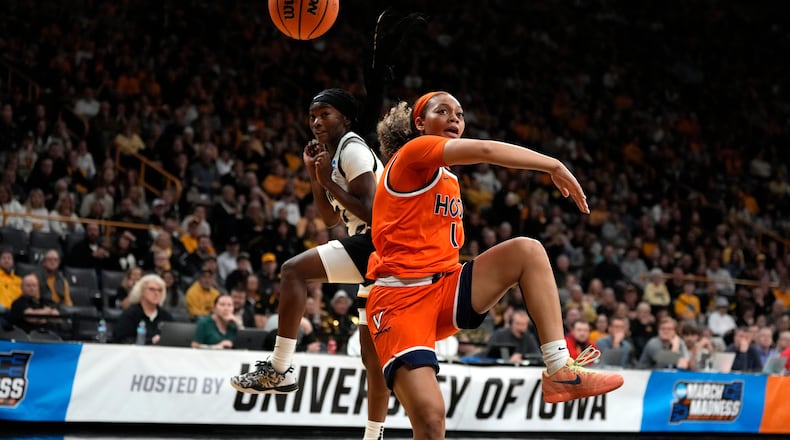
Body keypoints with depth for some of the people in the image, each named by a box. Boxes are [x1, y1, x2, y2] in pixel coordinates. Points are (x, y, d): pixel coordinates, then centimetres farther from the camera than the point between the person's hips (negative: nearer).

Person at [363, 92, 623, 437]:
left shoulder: (448, 178, 21)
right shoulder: (413, 152, -5)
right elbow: (485, 150, -19)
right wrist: (555, 166, -14)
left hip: (444, 288, 8)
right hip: (400, 297, -8)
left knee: (527, 250, -9)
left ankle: (559, 370, -17)